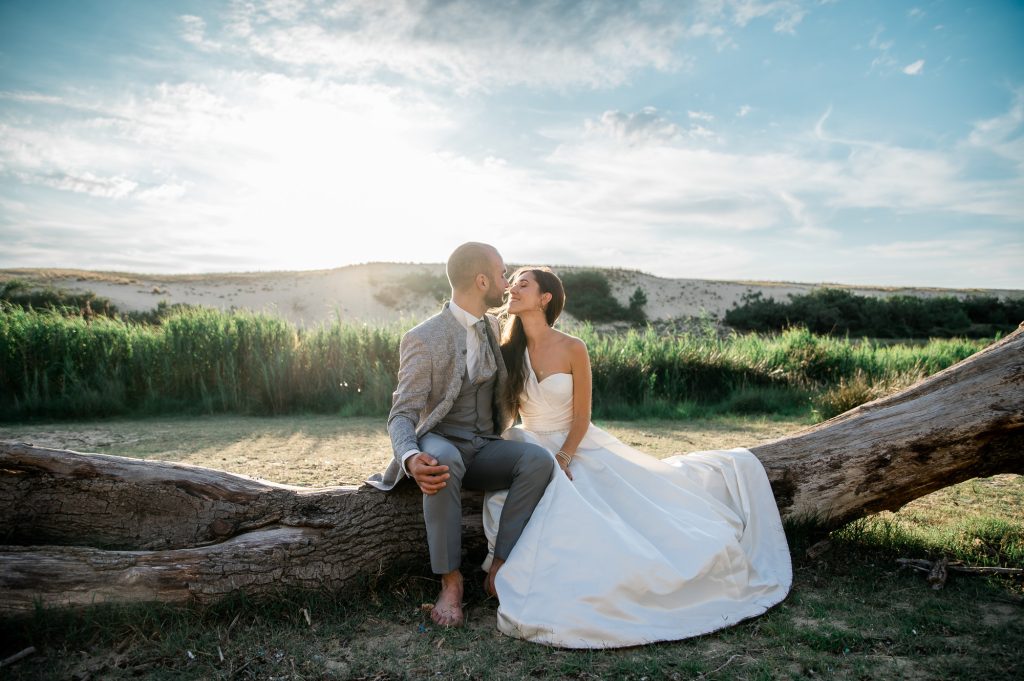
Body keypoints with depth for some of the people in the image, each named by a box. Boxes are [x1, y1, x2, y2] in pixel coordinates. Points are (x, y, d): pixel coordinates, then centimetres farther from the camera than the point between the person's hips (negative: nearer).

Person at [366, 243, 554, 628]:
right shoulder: (423, 340, -14)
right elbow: (402, 416, -18)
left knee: (539, 459, -25)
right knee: (444, 462, -40)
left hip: (485, 450, 5)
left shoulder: (493, 326, 7)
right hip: (440, 445, -5)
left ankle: (500, 567, -18)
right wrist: (411, 459, -39)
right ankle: (450, 580, -25)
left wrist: (502, 437, 11)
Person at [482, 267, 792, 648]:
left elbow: (581, 419, -7)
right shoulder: (507, 352, -4)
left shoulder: (572, 349, -10)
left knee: (654, 491, -4)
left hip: (579, 449, 0)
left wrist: (560, 461, -19)